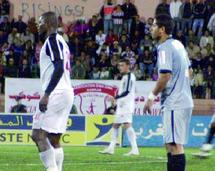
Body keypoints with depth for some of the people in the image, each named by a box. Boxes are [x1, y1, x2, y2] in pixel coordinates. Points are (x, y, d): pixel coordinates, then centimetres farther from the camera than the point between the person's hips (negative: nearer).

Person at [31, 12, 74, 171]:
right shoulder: (61, 41, 22)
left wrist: (46, 94, -25)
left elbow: (59, 68, -21)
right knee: (54, 139, 9)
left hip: (56, 93, -10)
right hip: (67, 92, 10)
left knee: (38, 134, -12)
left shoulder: (53, 40, -9)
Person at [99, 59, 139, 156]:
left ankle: (134, 149, -24)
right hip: (122, 105, 11)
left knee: (127, 124, -19)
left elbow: (127, 91, -19)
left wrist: (115, 98, -19)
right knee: (115, 125, 14)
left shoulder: (129, 76, -11)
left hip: (126, 105, -11)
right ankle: (111, 148, 20)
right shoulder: (125, 77, 20)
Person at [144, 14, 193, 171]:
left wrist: (152, 97, -11)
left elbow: (165, 76, -20)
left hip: (175, 104, -9)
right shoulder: (178, 44, 15)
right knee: (170, 144, 14)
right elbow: (189, 71, 21)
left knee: (175, 145, -10)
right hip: (185, 100, 10)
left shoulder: (164, 48, -13)